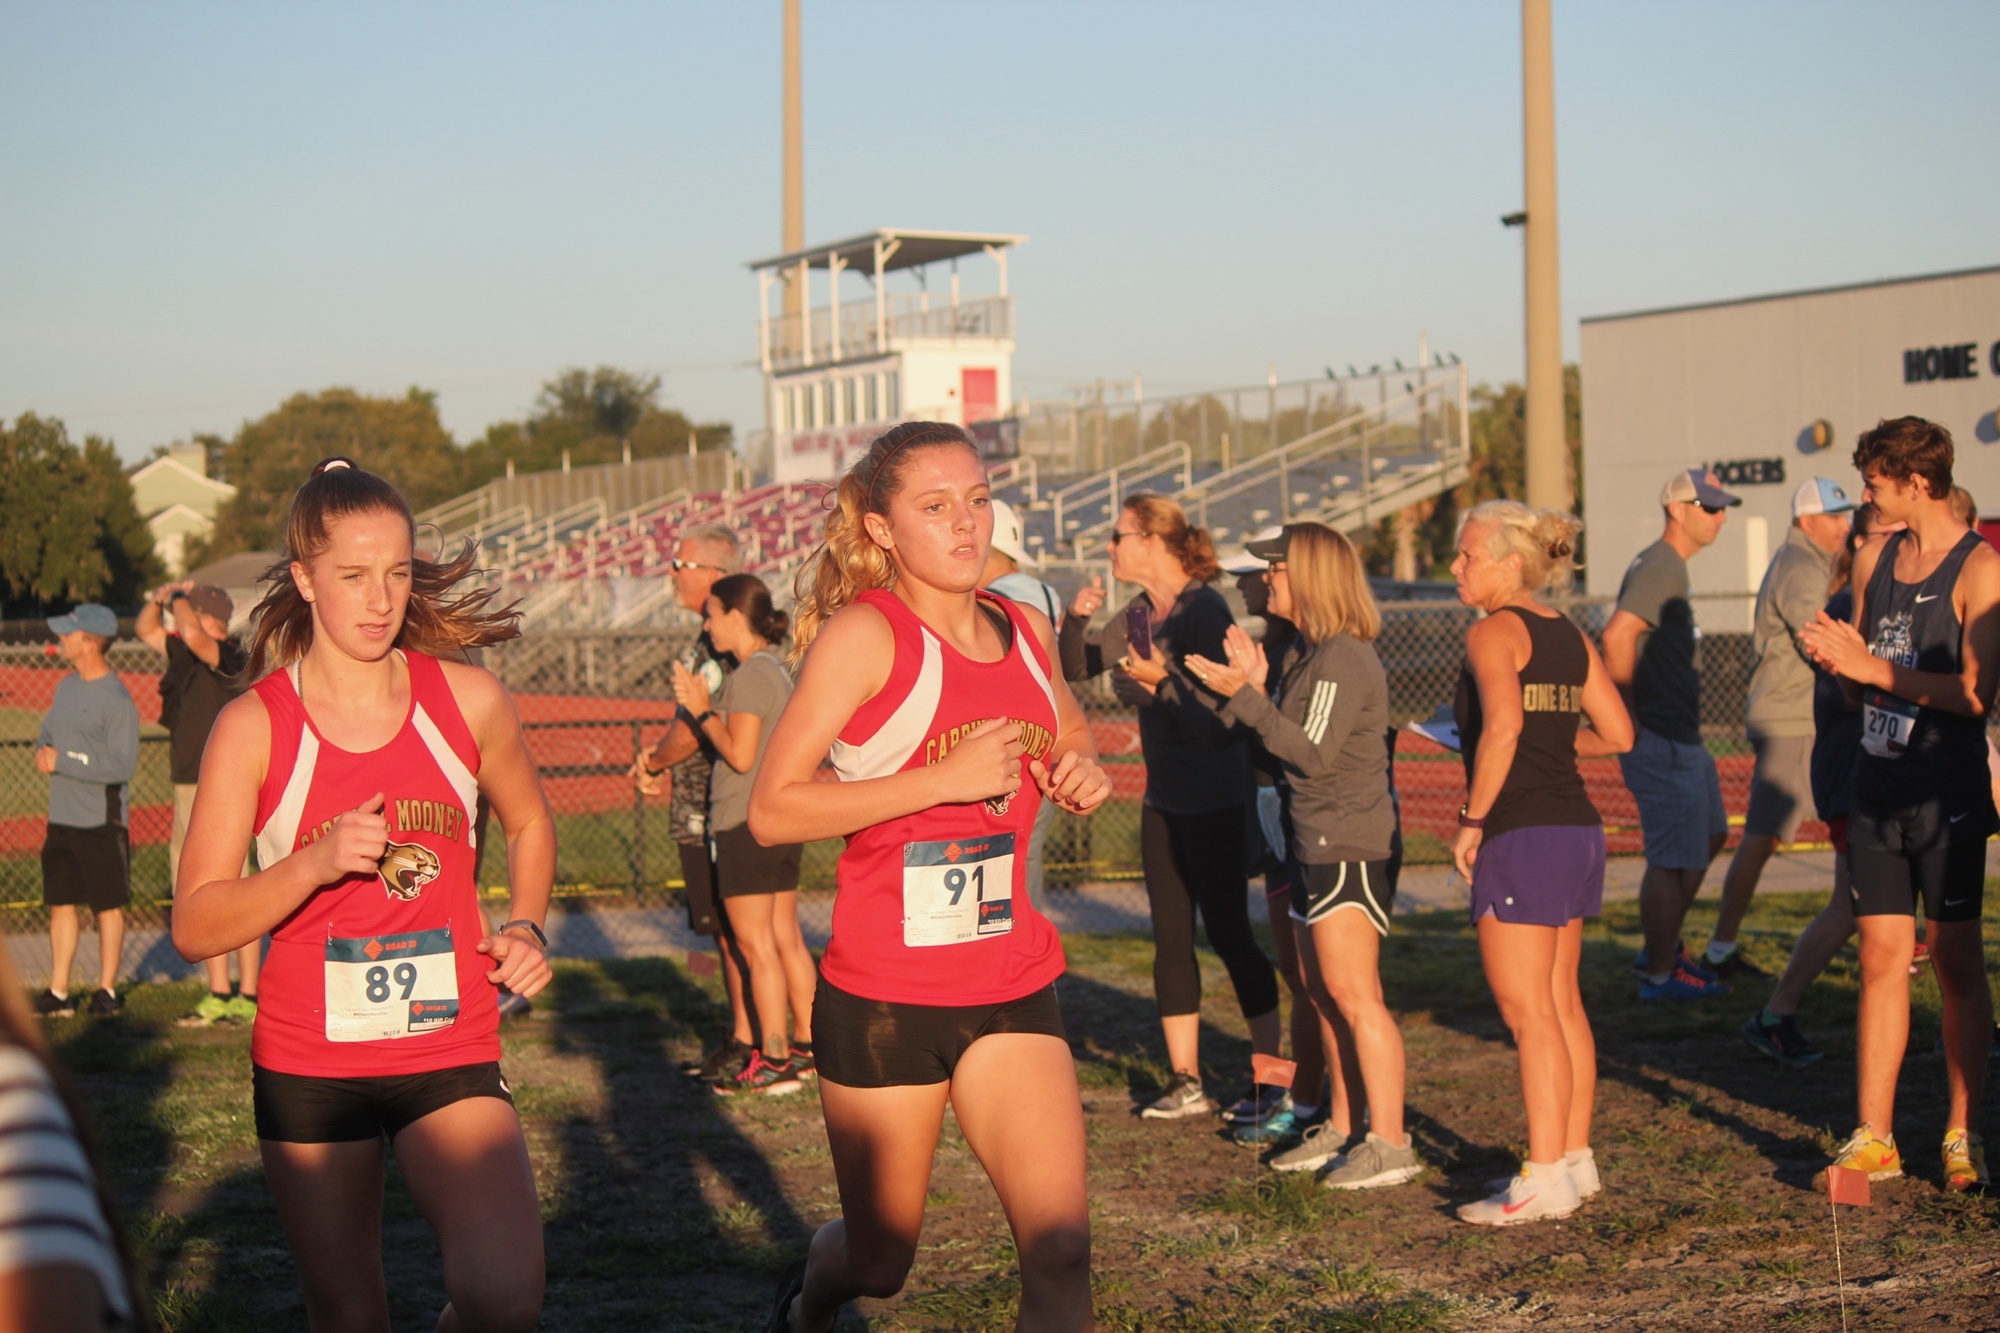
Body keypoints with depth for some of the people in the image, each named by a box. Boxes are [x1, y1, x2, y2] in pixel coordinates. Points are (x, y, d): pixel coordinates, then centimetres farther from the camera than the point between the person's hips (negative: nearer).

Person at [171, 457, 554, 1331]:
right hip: (309, 1064, 0)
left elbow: (529, 824, 19)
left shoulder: (466, 700, -1)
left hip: (450, 1056, 1)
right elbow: (194, 927, -8)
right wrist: (314, 863, -23)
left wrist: (526, 925, 1)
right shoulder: (254, 726, -6)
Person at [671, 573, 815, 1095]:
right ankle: (805, 1046, 18)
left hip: (747, 822, -10)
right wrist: (701, 704, 11)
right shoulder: (777, 671, 14)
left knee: (755, 943, -6)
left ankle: (774, 1062, -5)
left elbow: (741, 754, -19)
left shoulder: (749, 675, -15)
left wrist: (702, 710, -9)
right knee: (786, 937, 13)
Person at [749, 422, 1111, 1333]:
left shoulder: (1026, 630, 6)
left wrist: (1082, 772, 4)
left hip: (1013, 988, 4)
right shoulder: (864, 633, -11)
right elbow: (771, 809, -18)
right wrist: (944, 779, -23)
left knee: (1060, 1255, -11)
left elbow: (1067, 739, 28)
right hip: (883, 994, -4)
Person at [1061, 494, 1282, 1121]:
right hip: (1164, 798, 8)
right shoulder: (1139, 613, 7)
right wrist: (1076, 620, -5)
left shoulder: (1205, 610, -17)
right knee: (1170, 938, 9)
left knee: (1228, 932, -4)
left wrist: (1163, 680, -31)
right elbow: (1075, 668, 12)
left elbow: (1222, 712, -21)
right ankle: (1185, 1081, 15)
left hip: (1214, 802, -8)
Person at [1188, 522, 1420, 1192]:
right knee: (1325, 992, 14)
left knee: (1352, 993, -10)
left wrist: (1244, 697, -23)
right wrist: (1258, 686, 4)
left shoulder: (1343, 659, -16)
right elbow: (1293, 744, 14)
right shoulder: (1313, 653, 15)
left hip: (1348, 845, -11)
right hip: (1317, 842, 11)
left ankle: (1390, 1145, -7)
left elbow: (1315, 754, -23)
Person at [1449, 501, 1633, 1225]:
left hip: (1521, 837, -9)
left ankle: (1545, 1179, -4)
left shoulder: (1494, 632, -11)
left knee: (1527, 1012, -5)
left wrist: (1472, 820, -19)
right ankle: (1576, 1158, 22)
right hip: (1578, 829, 9)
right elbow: (1617, 734, 14)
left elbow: (1502, 725, -27)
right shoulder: (1571, 637, 13)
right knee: (1562, 1003, 15)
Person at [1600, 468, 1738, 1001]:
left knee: (1709, 837, 22)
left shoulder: (1668, 567, 16)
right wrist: (1628, 717, -22)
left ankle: (1662, 948, 30)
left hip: (1682, 736, 11)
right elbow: (1617, 636, -30)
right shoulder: (1661, 569, -17)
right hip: (1661, 739, -11)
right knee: (1673, 858, -3)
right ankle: (1658, 974, 7)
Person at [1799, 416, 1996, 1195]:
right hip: (1878, 786, 6)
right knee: (1881, 961, 4)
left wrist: (1873, 668, -14)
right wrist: (1835, 660, -2)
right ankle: (1873, 1139, 7)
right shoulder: (1874, 560, 12)